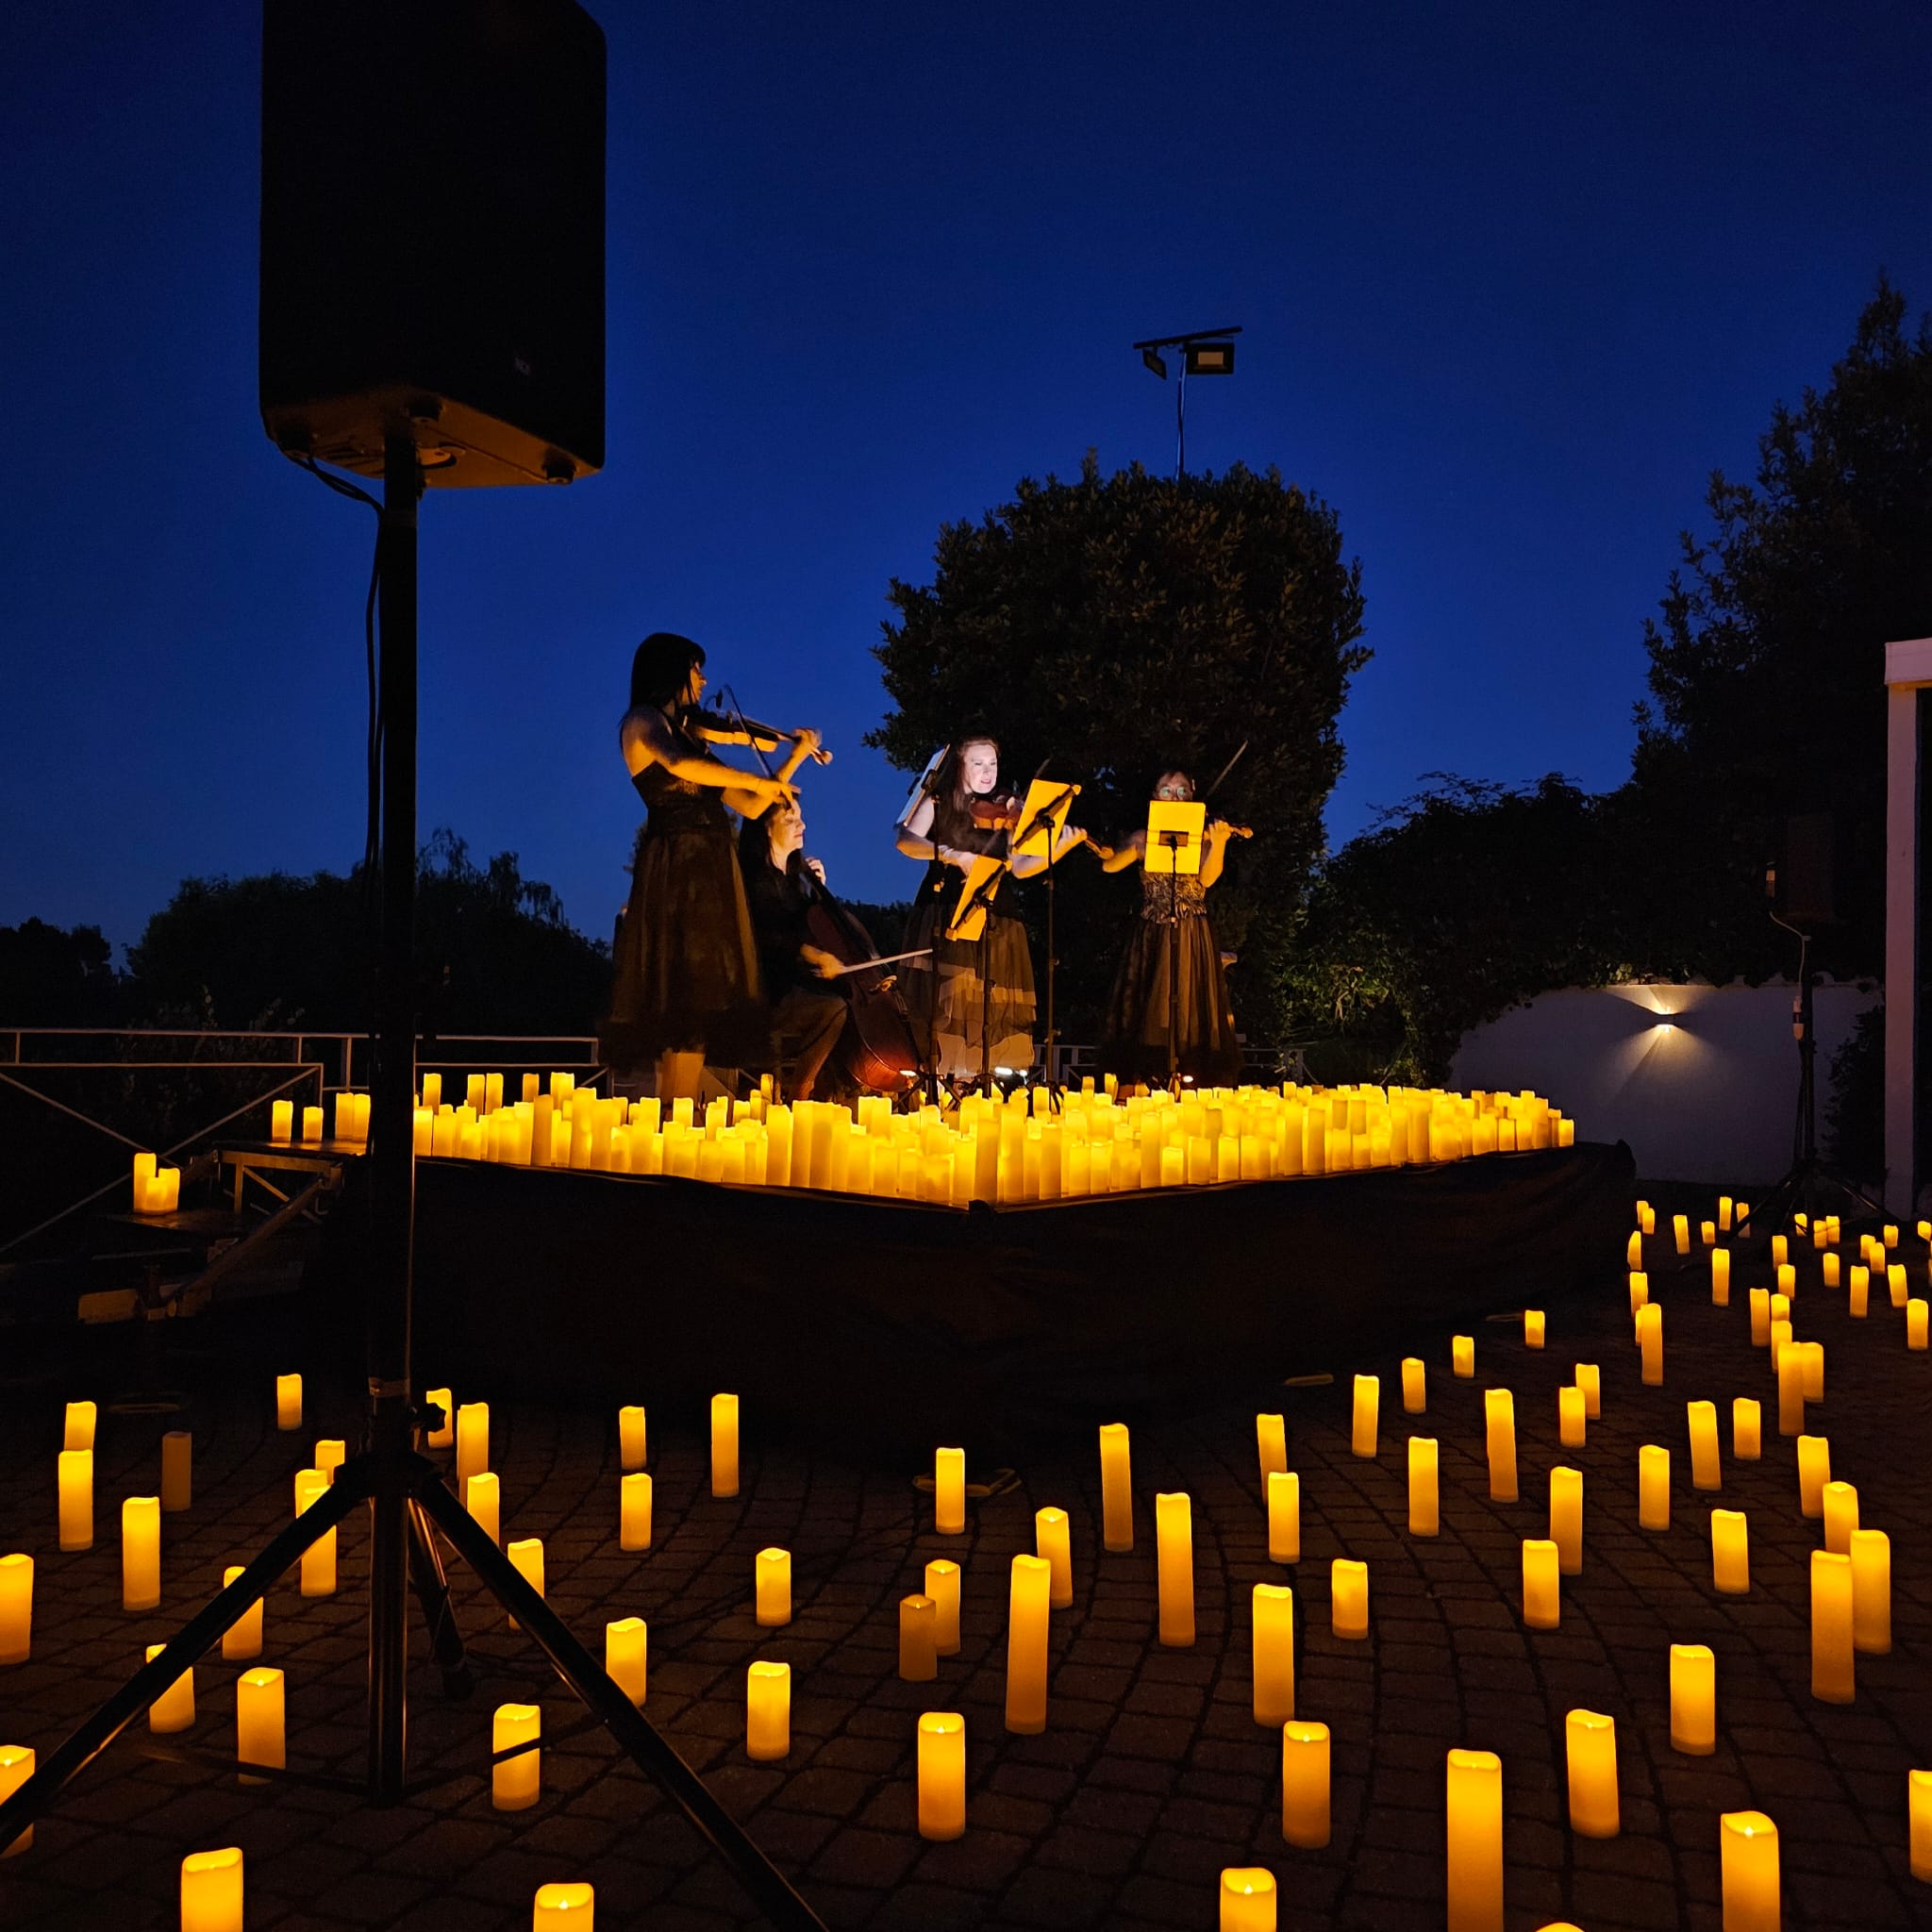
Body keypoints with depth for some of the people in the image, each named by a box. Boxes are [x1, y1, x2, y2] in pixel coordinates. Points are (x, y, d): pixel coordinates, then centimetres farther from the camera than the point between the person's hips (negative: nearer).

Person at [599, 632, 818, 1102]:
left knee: (698, 1010, 2)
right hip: (677, 871, -8)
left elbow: (751, 808, 21)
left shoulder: (688, 731, 24)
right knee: (689, 1002, -13)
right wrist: (760, 780, -15)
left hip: (711, 873, 8)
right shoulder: (642, 722, 1)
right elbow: (681, 765, -23)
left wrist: (795, 757, 19)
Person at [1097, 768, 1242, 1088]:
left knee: (1190, 1003, -7)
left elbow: (1207, 879, -10)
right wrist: (1142, 845, -14)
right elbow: (1109, 865, 0)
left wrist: (1217, 844, -25)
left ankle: (1192, 1078, -8)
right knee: (1148, 1003, -1)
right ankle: (1147, 1076, 0)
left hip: (1192, 935, -2)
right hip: (1151, 933, 2)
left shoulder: (1200, 835, 6)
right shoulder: (1143, 836, 11)